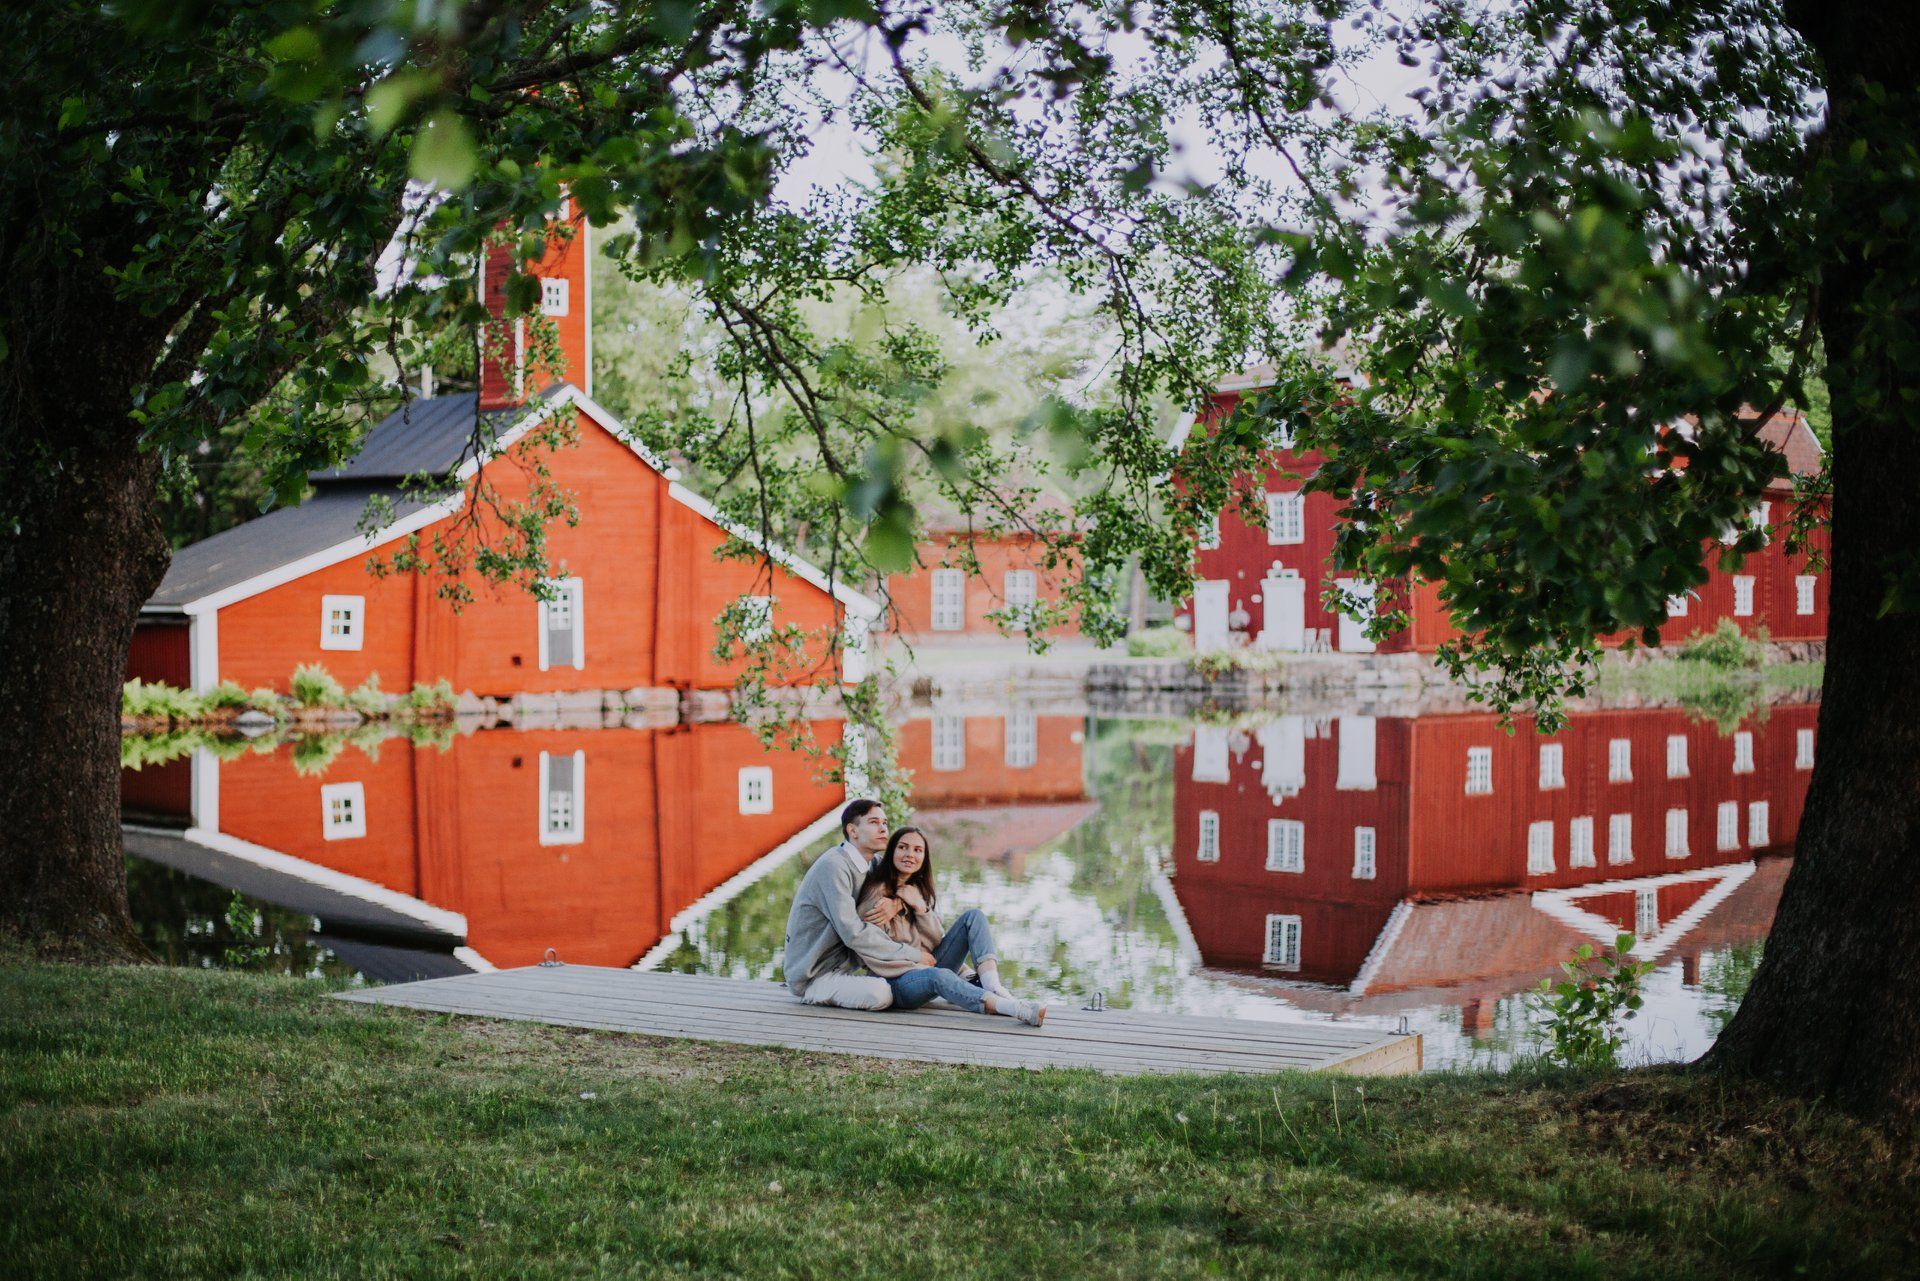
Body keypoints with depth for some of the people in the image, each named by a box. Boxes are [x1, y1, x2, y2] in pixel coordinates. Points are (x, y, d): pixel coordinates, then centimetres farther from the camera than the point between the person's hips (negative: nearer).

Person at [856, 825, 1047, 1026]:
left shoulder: (921, 889, 14)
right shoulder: (877, 891, -6)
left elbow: (937, 941, 4)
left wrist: (920, 907, -9)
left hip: (929, 966, 7)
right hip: (898, 982, -7)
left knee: (973, 916, -7)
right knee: (939, 976, -39)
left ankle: (995, 990, -27)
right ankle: (1012, 1008, -51)